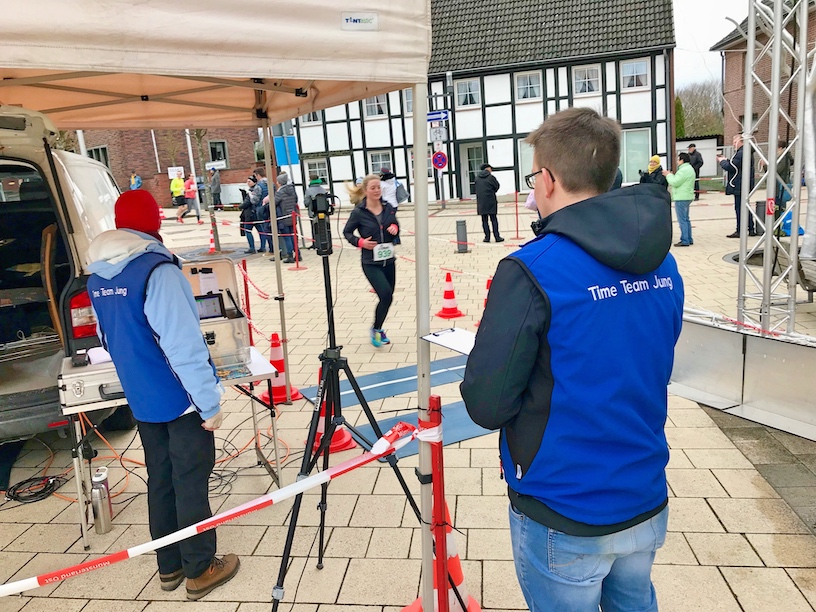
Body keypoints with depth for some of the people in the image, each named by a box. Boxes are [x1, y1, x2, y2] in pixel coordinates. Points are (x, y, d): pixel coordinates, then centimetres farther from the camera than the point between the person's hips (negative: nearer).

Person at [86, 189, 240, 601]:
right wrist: (209, 402, -18)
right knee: (190, 485, 6)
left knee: (160, 482, 18)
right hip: (181, 398, -7)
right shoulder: (157, 269, -21)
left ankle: (169, 567, 32)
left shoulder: (97, 277, 5)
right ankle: (200, 571, 20)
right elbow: (184, 345, -24)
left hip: (142, 401, 7)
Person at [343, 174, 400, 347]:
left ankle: (378, 329, 35)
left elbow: (396, 226, 16)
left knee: (387, 297, 11)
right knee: (386, 295, -17)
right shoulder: (358, 212, -9)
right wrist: (360, 242, -15)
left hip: (388, 261, 5)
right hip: (371, 263, -5)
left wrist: (395, 228, -7)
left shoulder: (388, 208, 2)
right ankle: (376, 329, 8)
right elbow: (347, 232, 1)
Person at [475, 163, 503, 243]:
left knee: (484, 220, 8)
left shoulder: (477, 178, 5)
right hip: (491, 202, -3)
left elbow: (477, 189, 11)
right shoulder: (491, 177, -7)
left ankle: (487, 237, 7)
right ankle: (497, 237, 3)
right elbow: (497, 186, 0)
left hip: (481, 202, 3)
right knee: (493, 219, 3)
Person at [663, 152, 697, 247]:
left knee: (682, 220, -8)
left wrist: (668, 175, -5)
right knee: (686, 219, 16)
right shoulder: (689, 168, 18)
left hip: (681, 198, -11)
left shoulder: (684, 170, -17)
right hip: (687, 197, 11)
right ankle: (689, 239, 20)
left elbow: (675, 182, -19)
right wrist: (670, 175, 11)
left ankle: (685, 241, -7)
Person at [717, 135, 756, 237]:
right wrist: (726, 160, 11)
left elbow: (730, 167, -22)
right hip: (746, 185, 10)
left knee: (739, 208, -5)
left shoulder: (741, 153, -18)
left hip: (739, 186, -10)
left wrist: (722, 161, -5)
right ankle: (751, 229, 21)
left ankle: (739, 231, -1)